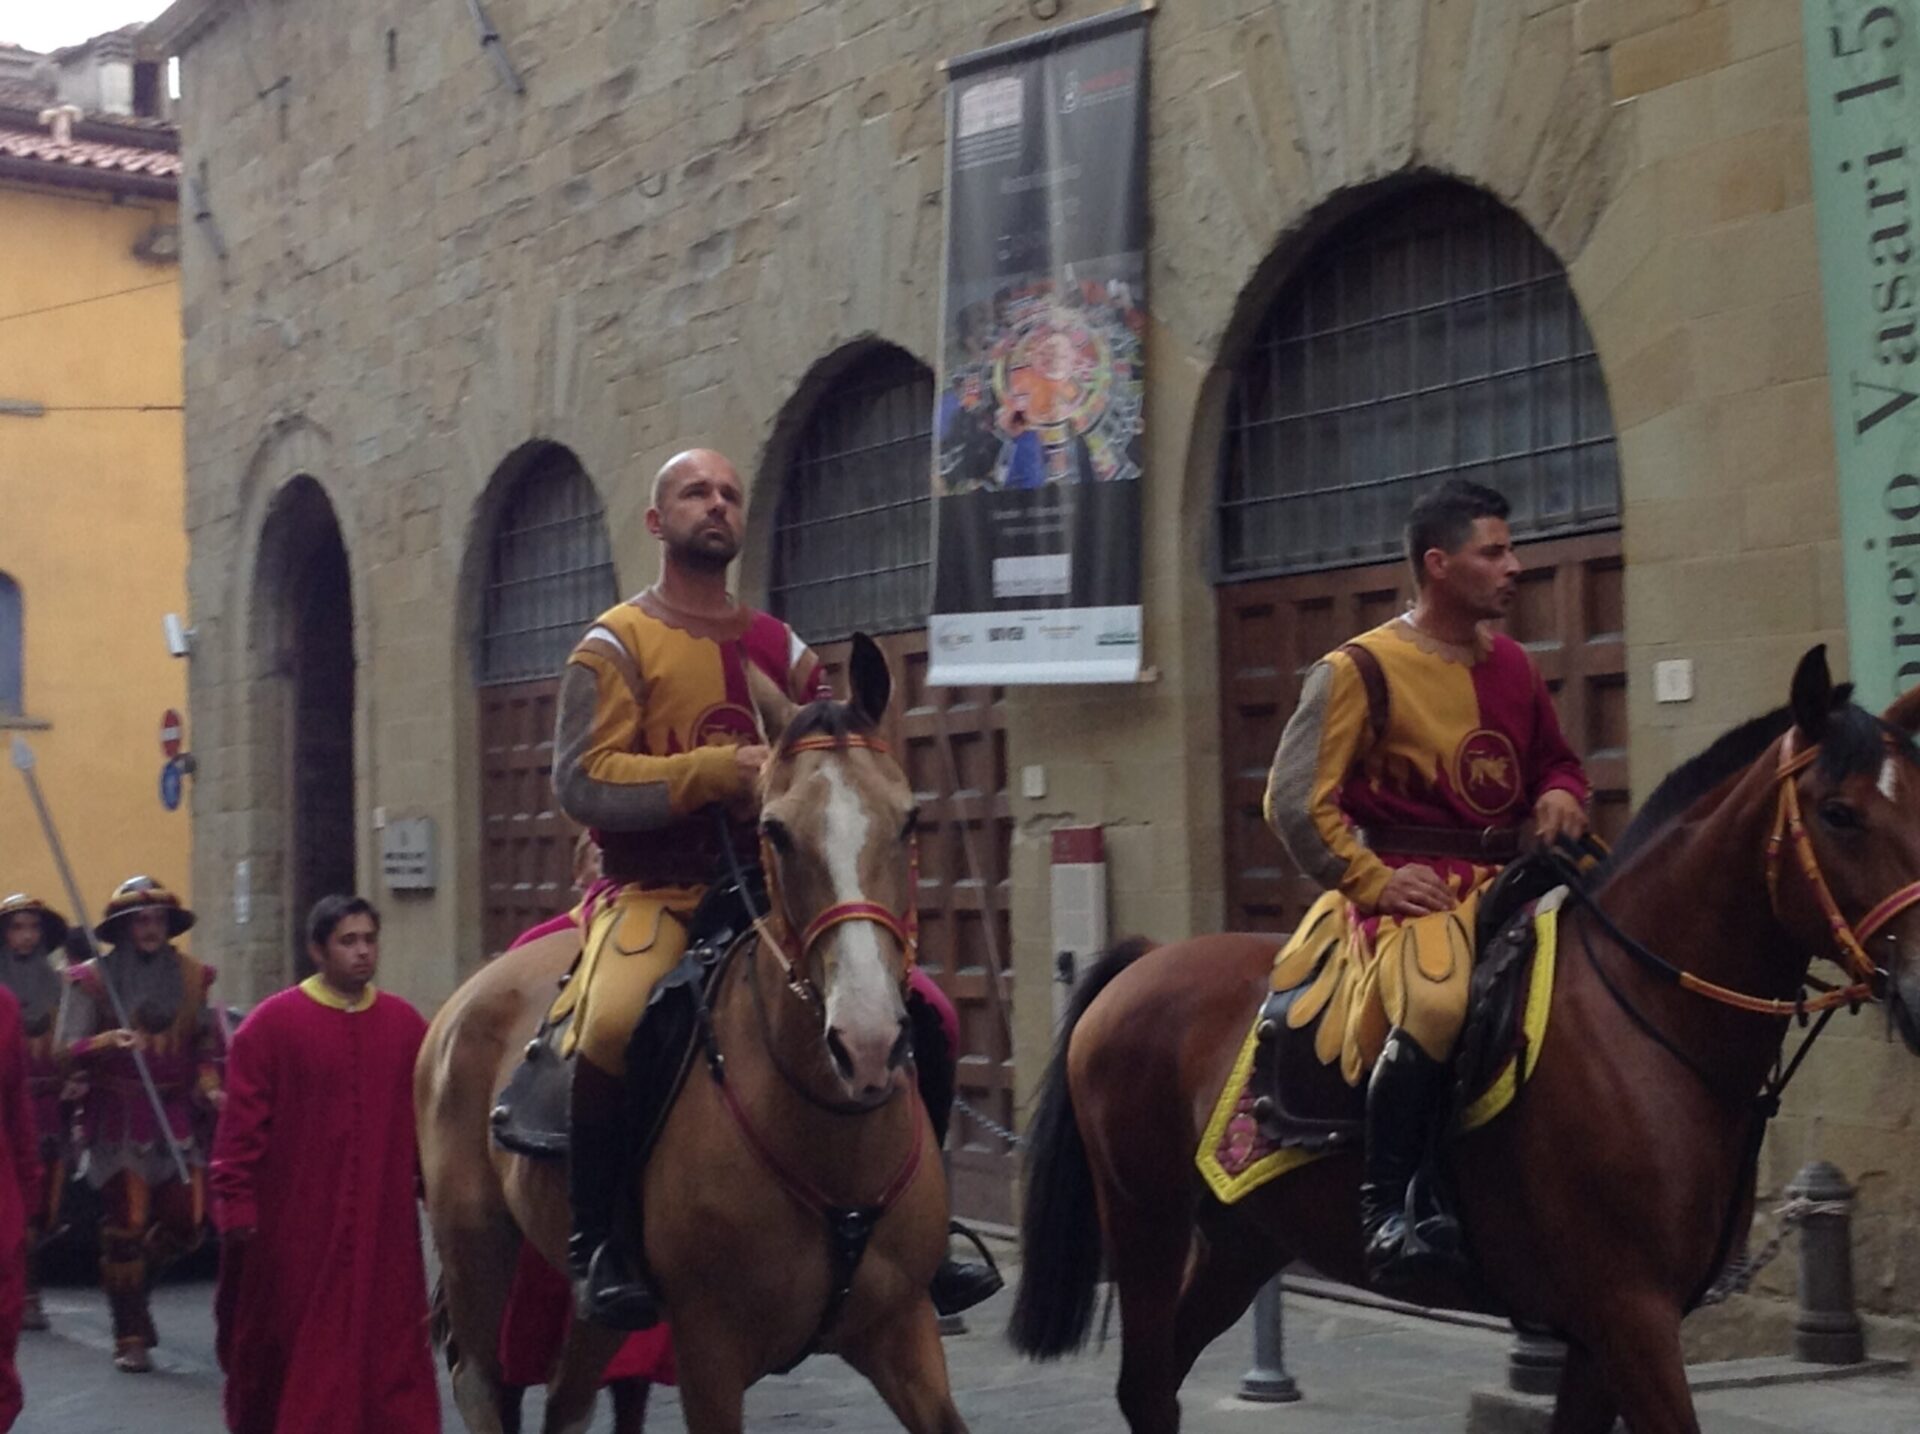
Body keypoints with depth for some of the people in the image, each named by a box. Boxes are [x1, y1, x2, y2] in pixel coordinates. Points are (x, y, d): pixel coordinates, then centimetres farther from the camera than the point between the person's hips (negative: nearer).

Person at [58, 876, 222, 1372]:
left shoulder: (190, 976, 9)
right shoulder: (93, 978, -2)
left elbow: (207, 1043, 17)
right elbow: (67, 1051, -6)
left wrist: (209, 1083, 0)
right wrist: (108, 1042, -24)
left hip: (176, 1119, 3)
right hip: (119, 1122, -3)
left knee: (186, 1219, -4)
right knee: (125, 1226, -3)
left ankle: (129, 1277, 27)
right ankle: (130, 1338, 8)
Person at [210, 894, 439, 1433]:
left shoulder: (405, 1024, 6)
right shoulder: (272, 1023, -6)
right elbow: (242, 1124, -6)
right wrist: (236, 1202, -9)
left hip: (383, 1225, 3)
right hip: (293, 1227, -3)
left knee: (387, 1352, 1)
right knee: (288, 1354, 8)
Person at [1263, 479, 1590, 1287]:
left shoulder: (1512, 667, 15)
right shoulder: (1361, 670, -5)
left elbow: (1556, 762, 28)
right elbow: (1296, 803, -9)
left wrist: (1561, 796, 5)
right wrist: (1375, 881, -15)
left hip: (1507, 884, 7)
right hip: (1411, 889, -7)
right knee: (1438, 1002, -37)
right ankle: (1387, 1207, -28)